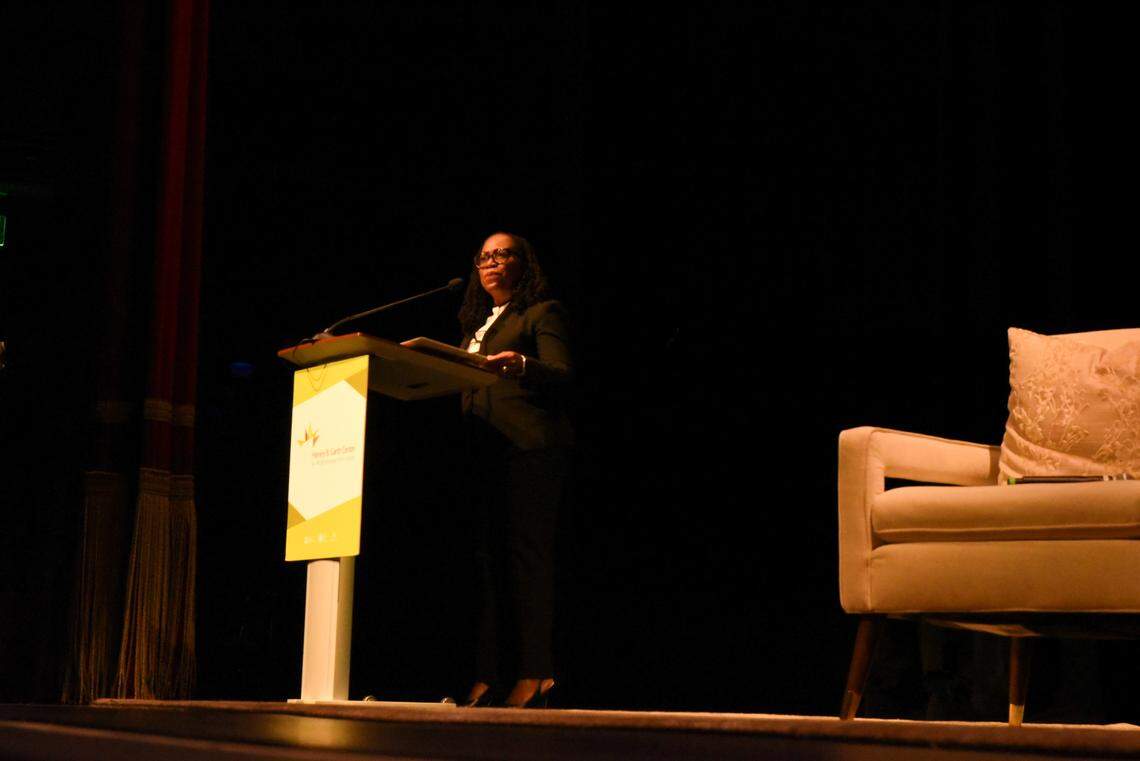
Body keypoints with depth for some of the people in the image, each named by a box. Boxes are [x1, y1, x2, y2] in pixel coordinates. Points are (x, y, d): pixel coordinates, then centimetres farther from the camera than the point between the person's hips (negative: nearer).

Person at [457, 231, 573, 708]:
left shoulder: (543, 312, 5)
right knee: (488, 556, 2)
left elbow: (562, 375, -9)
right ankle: (488, 677, 0)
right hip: (482, 450, 7)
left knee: (526, 552, -12)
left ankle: (534, 675, -13)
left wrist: (522, 366, -27)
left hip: (529, 448, -7)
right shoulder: (476, 324, 28)